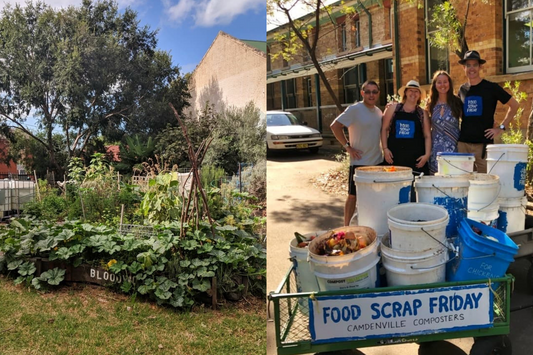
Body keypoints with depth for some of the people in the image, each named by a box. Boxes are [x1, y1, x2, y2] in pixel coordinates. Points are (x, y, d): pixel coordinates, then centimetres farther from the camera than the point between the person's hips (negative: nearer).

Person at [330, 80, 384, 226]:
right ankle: (346, 227, 12)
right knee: (353, 195, 2)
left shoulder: (378, 111, 9)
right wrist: (347, 146, -16)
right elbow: (335, 126, -17)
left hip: (378, 161, 6)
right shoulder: (354, 109, -12)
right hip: (359, 161, -6)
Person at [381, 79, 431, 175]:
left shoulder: (423, 113, 10)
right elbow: (384, 129, 7)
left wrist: (427, 154, -3)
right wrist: (385, 149, -3)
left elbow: (427, 136, 9)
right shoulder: (393, 108, 9)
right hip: (394, 156, 0)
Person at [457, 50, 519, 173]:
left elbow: (514, 105, 4)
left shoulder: (491, 87, -1)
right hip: (463, 143, 3)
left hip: (483, 143, -3)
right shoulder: (462, 89, 11)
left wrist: (501, 127, -2)